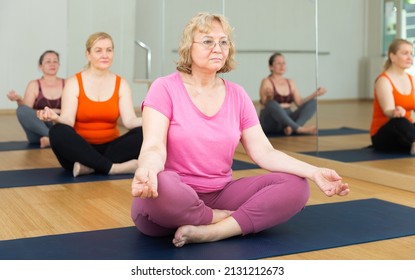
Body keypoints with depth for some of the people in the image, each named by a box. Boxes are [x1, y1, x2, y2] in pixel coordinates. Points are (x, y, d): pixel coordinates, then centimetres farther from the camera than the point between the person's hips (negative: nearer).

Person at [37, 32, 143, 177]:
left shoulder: (121, 84, 6)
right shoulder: (74, 83, 0)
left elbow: (129, 121, -6)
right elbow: (68, 121, -11)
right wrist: (56, 118, -36)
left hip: (110, 148, 2)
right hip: (80, 151, -2)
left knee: (142, 134, -24)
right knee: (58, 131, -33)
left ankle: (90, 167, -28)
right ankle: (113, 168, -31)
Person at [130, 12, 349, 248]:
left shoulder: (237, 95, 6)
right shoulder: (165, 88, -8)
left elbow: (264, 153, 0)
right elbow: (154, 147, -20)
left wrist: (314, 172, -15)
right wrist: (146, 171, -45)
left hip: (221, 195, 5)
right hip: (173, 200, -4)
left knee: (296, 185, -14)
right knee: (159, 186, -41)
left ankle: (209, 232, -27)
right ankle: (234, 221, -14)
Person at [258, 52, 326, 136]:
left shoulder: (290, 83, 13)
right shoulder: (266, 82, -5)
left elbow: (300, 103, 7)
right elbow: (267, 105, -13)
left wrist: (315, 94, -4)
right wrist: (269, 97, -35)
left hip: (287, 119, 6)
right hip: (270, 123, -6)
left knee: (312, 102, -12)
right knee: (272, 104, -37)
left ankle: (292, 127, -36)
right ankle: (299, 129, -40)